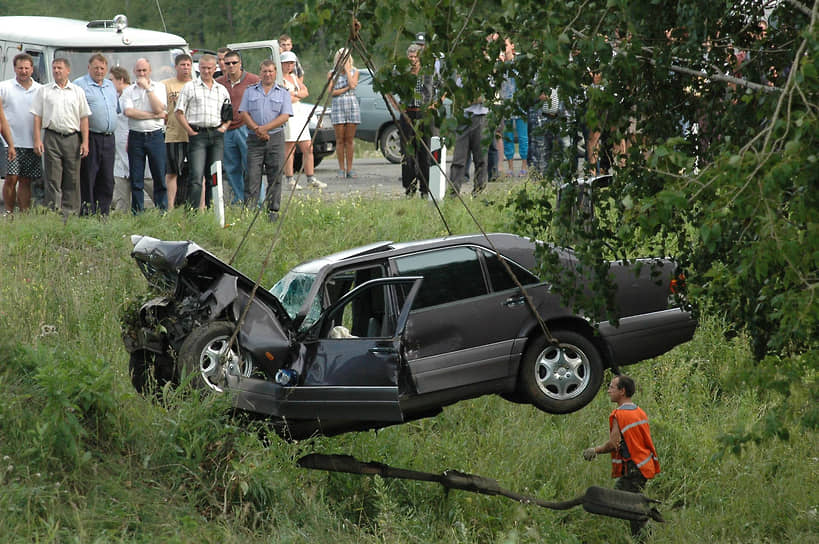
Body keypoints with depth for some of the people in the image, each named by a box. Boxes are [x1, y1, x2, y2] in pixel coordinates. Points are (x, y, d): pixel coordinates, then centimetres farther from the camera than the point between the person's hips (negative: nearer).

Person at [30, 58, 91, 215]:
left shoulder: (78, 92, 12)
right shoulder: (43, 91, 9)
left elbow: (84, 118, 10)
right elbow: (37, 117, 7)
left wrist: (85, 142, 2)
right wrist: (37, 140, -3)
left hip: (73, 138, 1)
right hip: (52, 138, -1)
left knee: (72, 179, 1)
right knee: (53, 178, -5)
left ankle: (70, 212, 5)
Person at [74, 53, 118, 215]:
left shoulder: (110, 85, 18)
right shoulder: (79, 85, -3)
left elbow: (117, 109, 30)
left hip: (109, 139, 6)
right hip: (90, 139, -6)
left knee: (107, 180, 6)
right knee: (88, 179, -5)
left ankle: (104, 213, 9)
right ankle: (87, 213, -3)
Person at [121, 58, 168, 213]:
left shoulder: (159, 87, 7)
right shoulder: (128, 91, 7)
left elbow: (159, 109, -8)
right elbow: (128, 112, -10)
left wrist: (147, 88, -8)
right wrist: (153, 115, -10)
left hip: (155, 136, 0)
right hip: (136, 136, 0)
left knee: (160, 177, 0)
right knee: (136, 179, 2)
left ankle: (162, 211, 5)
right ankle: (137, 214, 7)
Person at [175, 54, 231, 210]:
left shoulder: (222, 90, 16)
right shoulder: (190, 87, 5)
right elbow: (179, 112, 2)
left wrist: (224, 126, 6)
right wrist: (190, 131, -5)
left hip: (217, 134, 4)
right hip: (198, 134, -4)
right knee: (197, 176, -13)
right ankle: (194, 210, -16)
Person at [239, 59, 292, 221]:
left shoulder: (283, 93, 10)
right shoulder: (250, 91, 14)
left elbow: (285, 116, -2)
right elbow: (244, 113, 5)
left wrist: (265, 128, -13)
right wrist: (256, 129, -11)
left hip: (275, 138, 0)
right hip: (254, 139, 0)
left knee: (275, 177, 0)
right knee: (253, 176, -5)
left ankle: (273, 210, 4)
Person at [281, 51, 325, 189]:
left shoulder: (294, 77, 21)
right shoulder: (279, 78, -3)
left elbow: (305, 92, 9)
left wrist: (294, 94, -8)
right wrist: (298, 96, -4)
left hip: (300, 114, 8)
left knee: (308, 148, 5)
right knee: (289, 148, -9)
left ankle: (311, 179, 8)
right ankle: (290, 180, -7)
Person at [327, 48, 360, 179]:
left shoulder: (354, 72, 8)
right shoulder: (332, 73, 5)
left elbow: (352, 85, -11)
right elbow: (332, 92, -4)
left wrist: (347, 70, -6)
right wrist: (346, 88, -9)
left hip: (352, 105, 1)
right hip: (338, 105, -1)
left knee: (350, 140, 0)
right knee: (340, 140, -2)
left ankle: (349, 169, 3)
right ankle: (341, 169, 2)